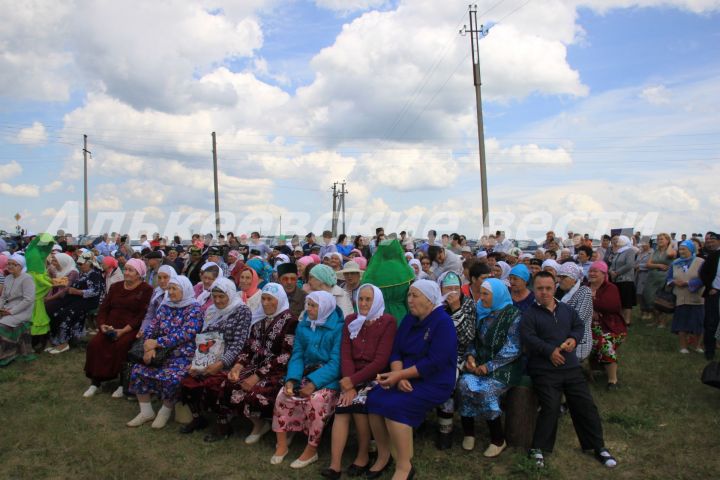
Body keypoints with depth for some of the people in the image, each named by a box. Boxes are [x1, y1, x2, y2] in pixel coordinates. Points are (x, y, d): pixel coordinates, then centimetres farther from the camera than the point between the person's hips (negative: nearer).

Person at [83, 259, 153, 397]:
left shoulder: (146, 290, -3)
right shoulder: (115, 287, 17)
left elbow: (143, 315, -11)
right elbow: (104, 308, 12)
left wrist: (123, 330, -20)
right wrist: (102, 324, -7)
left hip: (131, 329, -5)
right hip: (111, 327, 5)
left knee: (121, 345, -32)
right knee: (95, 343, -21)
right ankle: (95, 382, -11)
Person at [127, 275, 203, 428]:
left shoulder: (194, 309, -9)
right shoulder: (165, 307, 11)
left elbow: (185, 334, -19)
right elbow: (151, 329, 6)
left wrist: (157, 343, -20)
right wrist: (149, 348, -14)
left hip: (184, 355, -6)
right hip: (163, 353, 6)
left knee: (170, 377, -31)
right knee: (138, 370, -12)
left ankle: (166, 411, -1)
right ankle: (146, 412, 3)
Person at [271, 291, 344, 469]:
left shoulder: (338, 328, -13)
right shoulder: (303, 326, 6)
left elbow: (335, 362, -19)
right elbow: (297, 356, 4)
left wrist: (314, 383, -28)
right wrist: (292, 379, -15)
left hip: (330, 377, -6)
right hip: (307, 374, 6)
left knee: (316, 400, -31)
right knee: (283, 396, -16)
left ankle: (311, 450, -12)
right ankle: (282, 444, 0)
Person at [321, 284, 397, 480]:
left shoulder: (388, 322, -7)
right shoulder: (350, 321, 7)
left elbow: (381, 361, -14)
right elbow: (345, 355, 0)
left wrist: (353, 381, -17)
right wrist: (349, 384, -15)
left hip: (376, 376, -4)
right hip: (352, 377, 4)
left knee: (357, 402, -28)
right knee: (341, 407, -21)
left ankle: (363, 456, -8)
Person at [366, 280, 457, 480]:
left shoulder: (443, 322, -13)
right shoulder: (409, 319, 9)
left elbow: (434, 362, -22)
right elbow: (395, 351, 5)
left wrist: (399, 374, -22)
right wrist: (399, 376, -15)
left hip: (434, 382, -7)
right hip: (407, 378, 7)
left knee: (394, 406, -28)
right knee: (374, 399, -18)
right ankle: (383, 455, 0)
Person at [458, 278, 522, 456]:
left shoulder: (514, 315, -7)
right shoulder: (483, 314, 12)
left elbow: (513, 349, -13)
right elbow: (476, 340, 18)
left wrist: (489, 366, -17)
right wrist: (470, 355, -3)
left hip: (504, 367, -5)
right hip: (481, 364, 5)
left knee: (484, 390, -29)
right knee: (464, 383, -24)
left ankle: (498, 440, -9)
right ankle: (468, 432, -9)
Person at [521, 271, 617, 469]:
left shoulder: (567, 310, 14)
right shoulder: (529, 314, -4)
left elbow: (579, 326, 15)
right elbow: (527, 338, -14)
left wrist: (574, 338, -7)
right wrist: (550, 351, -22)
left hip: (571, 367, 5)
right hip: (544, 370, -5)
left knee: (585, 405, 6)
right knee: (550, 408, -13)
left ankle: (598, 446, 22)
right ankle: (538, 449, 4)